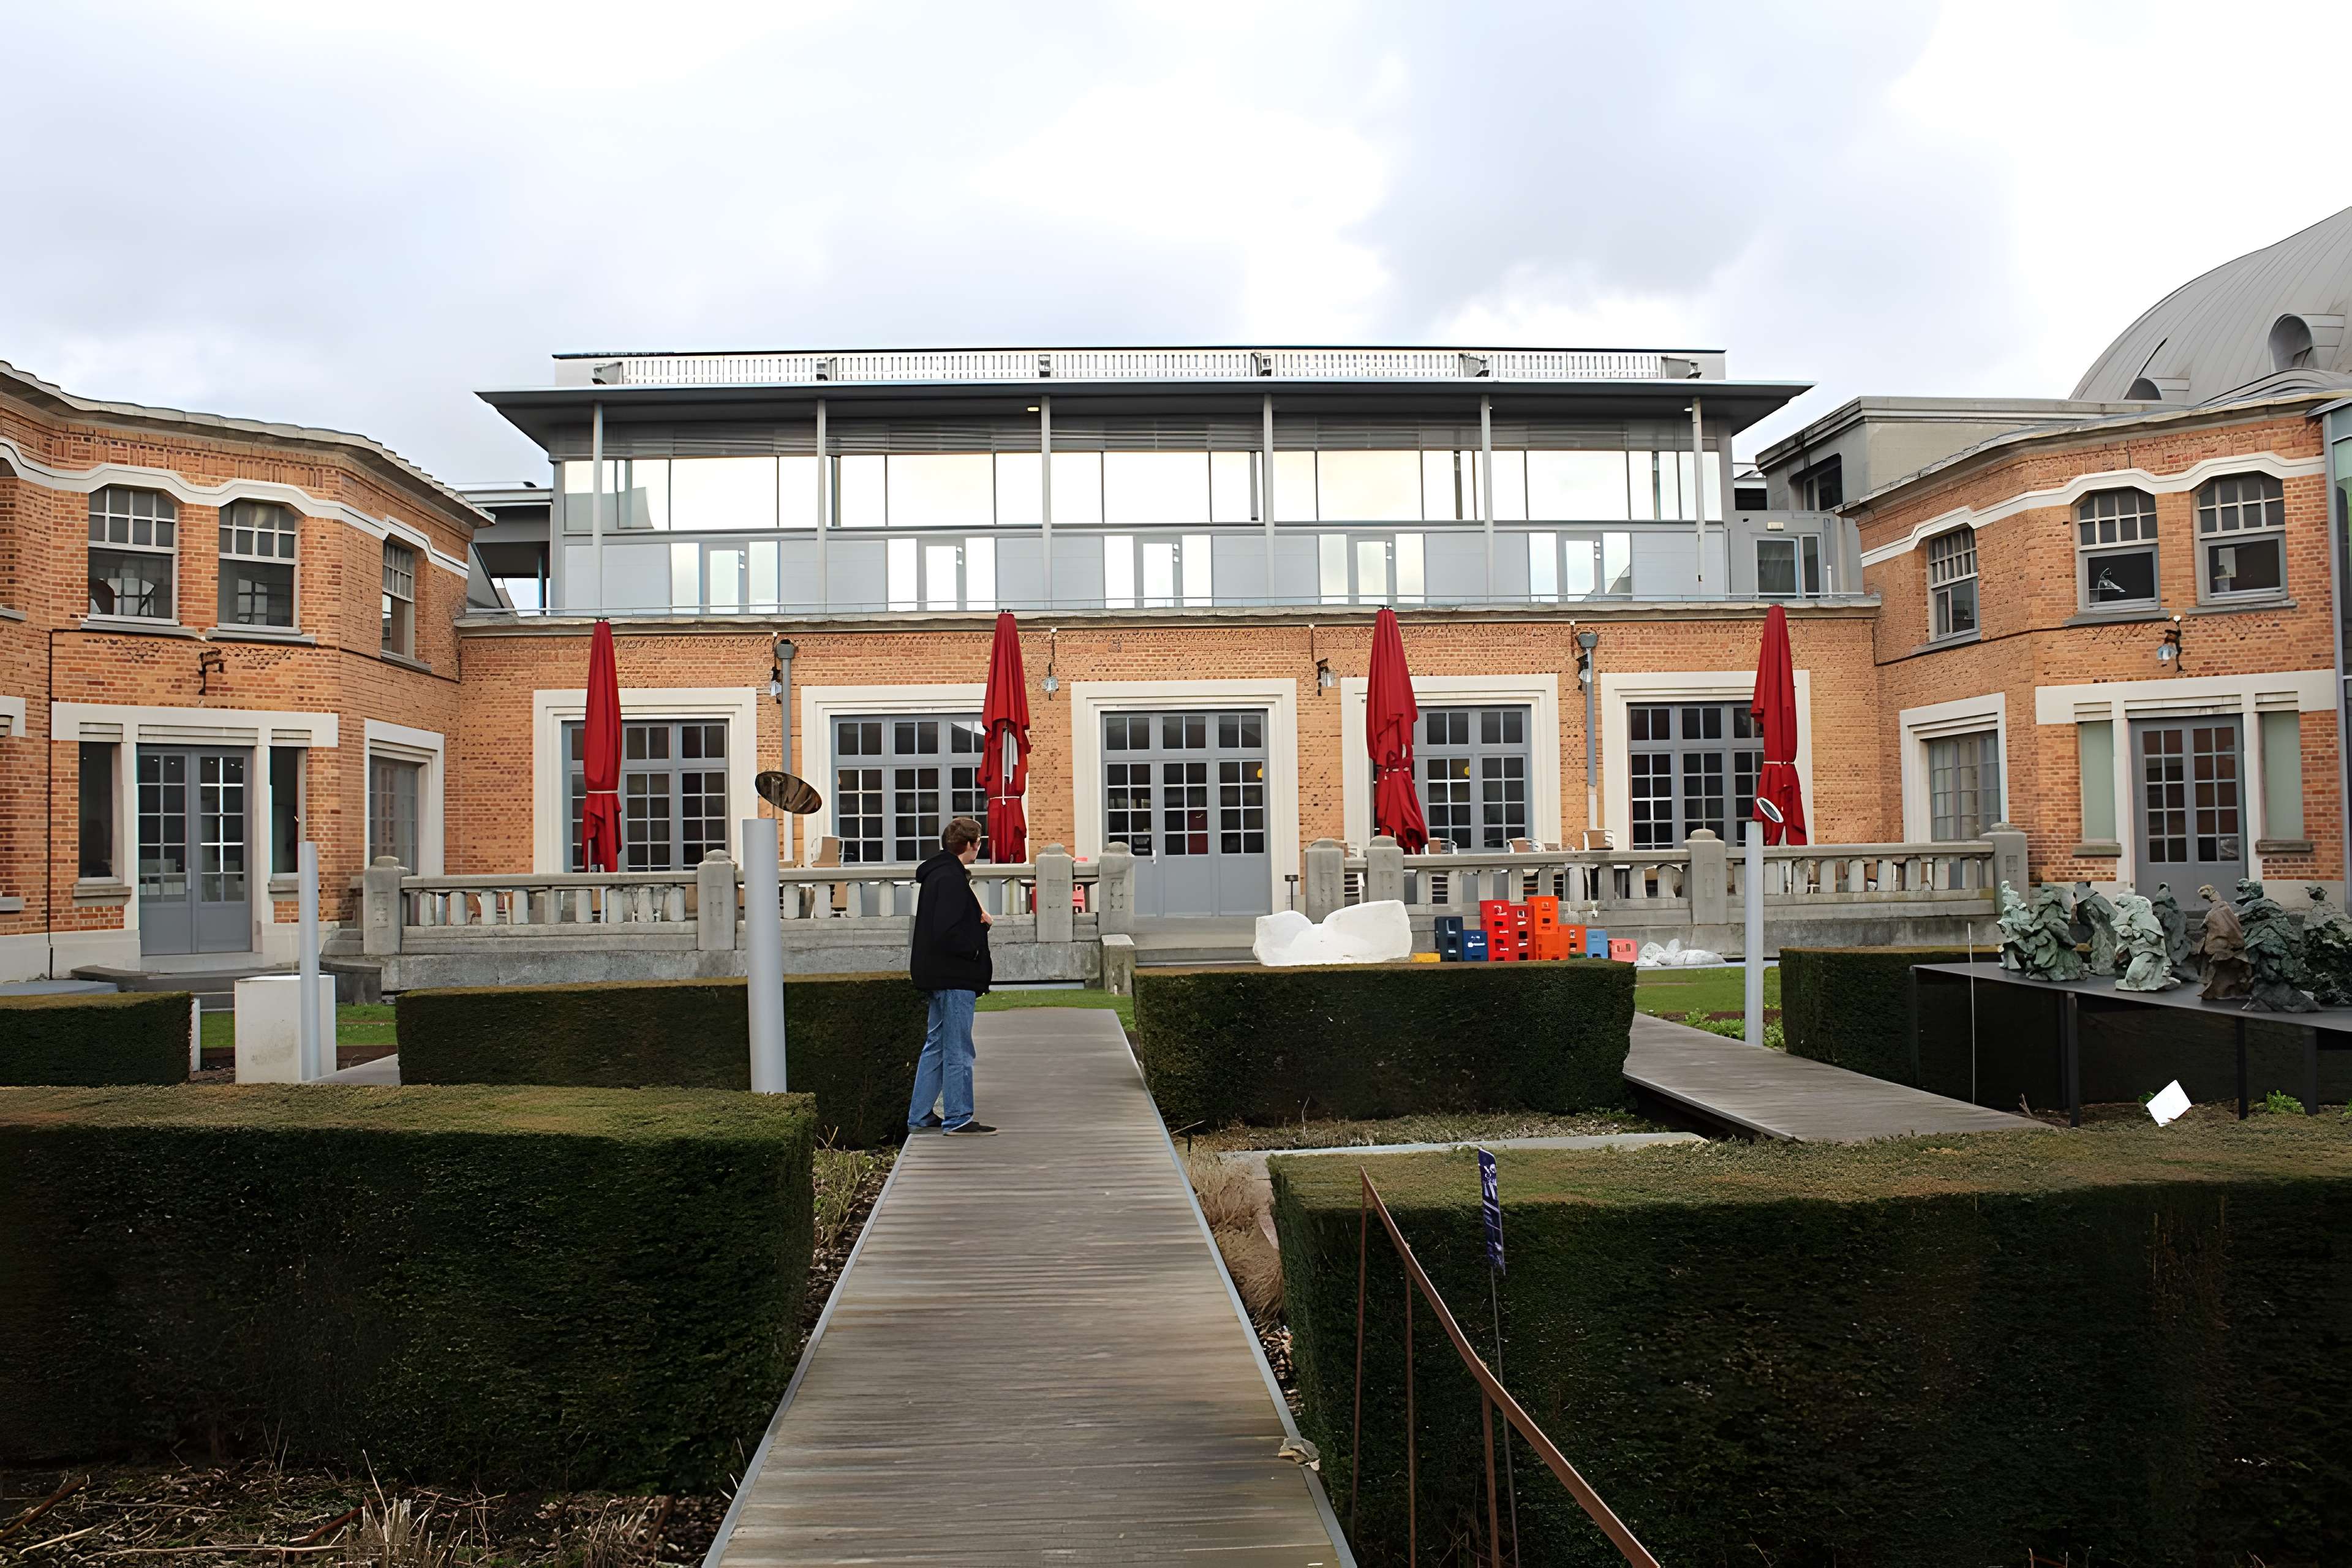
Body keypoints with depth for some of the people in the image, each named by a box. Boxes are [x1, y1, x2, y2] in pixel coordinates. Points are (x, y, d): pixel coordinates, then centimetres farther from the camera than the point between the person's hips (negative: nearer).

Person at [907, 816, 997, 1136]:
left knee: (937, 1045, 15)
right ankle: (958, 1119, 3)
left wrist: (979, 918, 3)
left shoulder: (937, 873, 15)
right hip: (954, 977, -11)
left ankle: (920, 1117, 21)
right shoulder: (950, 878, -18)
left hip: (942, 976, 11)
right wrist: (976, 952, -13)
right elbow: (947, 933, -26)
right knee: (958, 1050, -3)